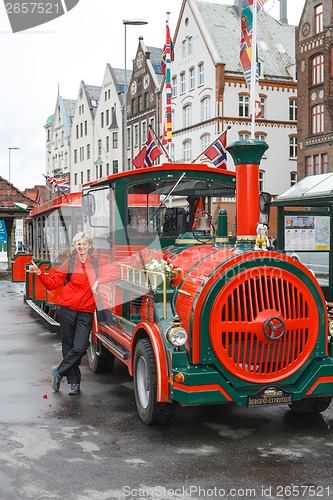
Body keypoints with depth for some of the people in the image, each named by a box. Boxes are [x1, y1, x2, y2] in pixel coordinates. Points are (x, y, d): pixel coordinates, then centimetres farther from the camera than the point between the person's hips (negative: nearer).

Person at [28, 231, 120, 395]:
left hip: (86, 312, 0)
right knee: (68, 346, 7)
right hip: (67, 309, 0)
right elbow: (53, 283, 1)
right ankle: (74, 382, 21)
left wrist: (99, 280, -14)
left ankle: (59, 372, 16)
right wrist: (39, 273, -14)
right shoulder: (69, 263, 2)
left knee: (80, 348, -7)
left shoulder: (96, 263, 5)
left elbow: (115, 271, -3)